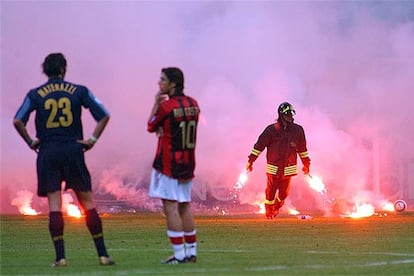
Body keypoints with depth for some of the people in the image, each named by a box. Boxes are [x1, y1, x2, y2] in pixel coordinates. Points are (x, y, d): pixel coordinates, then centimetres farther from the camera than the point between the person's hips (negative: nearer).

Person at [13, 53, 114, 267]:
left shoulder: (35, 94, 3)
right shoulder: (79, 91, 4)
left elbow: (18, 121, -9)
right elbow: (104, 115, 1)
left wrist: (31, 142, 2)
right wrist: (93, 139, 5)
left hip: (48, 153, 0)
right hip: (73, 152, 0)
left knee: (54, 206, 0)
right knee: (88, 203, 6)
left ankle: (60, 257, -6)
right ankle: (102, 254, 5)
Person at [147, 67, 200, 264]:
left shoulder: (166, 106, -14)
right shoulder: (193, 104, 8)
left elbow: (151, 127, 0)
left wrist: (156, 103, 6)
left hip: (168, 164, -7)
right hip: (188, 163, 7)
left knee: (170, 208, -7)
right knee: (184, 207, 14)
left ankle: (179, 255, -11)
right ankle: (191, 252, 17)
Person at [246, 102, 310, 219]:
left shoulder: (298, 130, 0)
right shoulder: (271, 130, -8)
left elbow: (302, 149, 12)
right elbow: (259, 145, -3)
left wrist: (306, 164, 18)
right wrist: (250, 161, -2)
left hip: (288, 168, 2)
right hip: (273, 168, -2)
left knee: (284, 193, 10)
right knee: (270, 192, 5)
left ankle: (276, 207, 39)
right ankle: (269, 212, 26)